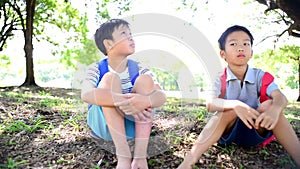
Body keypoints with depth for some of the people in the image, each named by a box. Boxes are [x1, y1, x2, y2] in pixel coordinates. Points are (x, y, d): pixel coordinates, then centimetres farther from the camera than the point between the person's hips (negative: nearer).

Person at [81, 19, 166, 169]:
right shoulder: (97, 69, -11)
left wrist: (146, 100, -46)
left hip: (134, 123, 2)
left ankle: (140, 156, -28)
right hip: (104, 124, -2)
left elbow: (161, 96, -21)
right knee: (110, 78, -26)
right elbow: (86, 94, -33)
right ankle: (123, 155, -32)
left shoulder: (139, 69, -6)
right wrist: (120, 100, -49)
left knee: (145, 80, -21)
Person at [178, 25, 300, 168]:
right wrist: (235, 104, -46)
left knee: (269, 105, -25)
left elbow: (280, 98, -20)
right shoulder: (220, 80, -8)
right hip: (226, 132, -1)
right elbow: (210, 104, -26)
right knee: (230, 109, -33)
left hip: (254, 131, 2)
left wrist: (275, 109, -45)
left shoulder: (260, 76, -3)